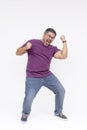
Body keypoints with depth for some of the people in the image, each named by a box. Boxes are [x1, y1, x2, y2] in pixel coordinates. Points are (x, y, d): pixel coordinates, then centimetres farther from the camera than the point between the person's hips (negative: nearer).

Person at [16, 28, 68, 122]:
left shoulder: (53, 49, 7)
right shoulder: (32, 42, -1)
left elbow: (64, 56, -8)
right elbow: (18, 52, 1)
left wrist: (64, 42, -4)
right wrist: (26, 48, -19)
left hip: (48, 76, 4)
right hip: (33, 78, -4)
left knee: (61, 90, 3)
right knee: (29, 98, -14)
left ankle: (58, 112, 26)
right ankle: (25, 113, 21)